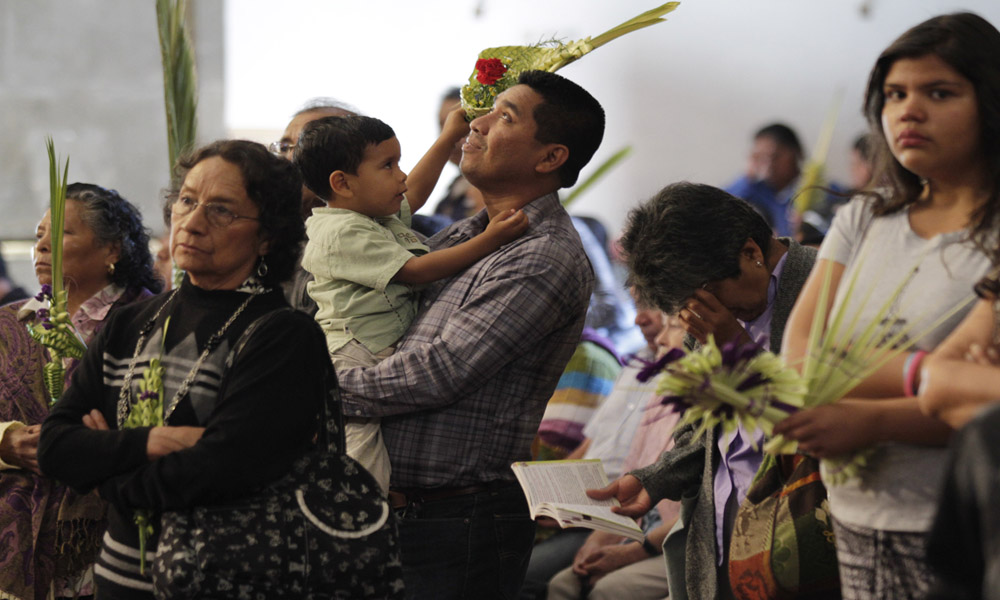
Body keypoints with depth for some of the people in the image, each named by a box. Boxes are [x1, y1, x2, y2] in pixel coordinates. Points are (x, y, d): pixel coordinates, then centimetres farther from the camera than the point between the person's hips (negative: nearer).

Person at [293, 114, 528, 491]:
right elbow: (415, 271, -15)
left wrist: (448, 137, 36)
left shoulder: (381, 217, 17)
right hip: (349, 358, -11)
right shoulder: (344, 233, -14)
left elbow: (413, 194, 36)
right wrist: (487, 242, -16)